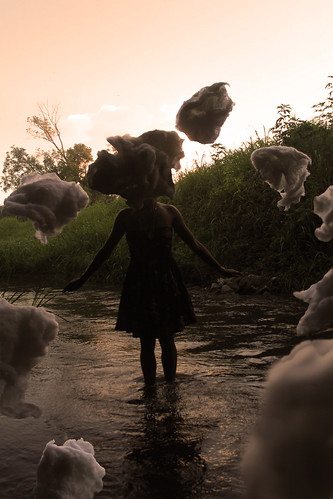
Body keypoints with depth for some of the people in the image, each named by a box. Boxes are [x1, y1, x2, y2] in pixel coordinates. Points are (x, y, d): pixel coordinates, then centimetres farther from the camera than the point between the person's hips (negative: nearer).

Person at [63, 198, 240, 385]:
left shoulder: (170, 212, 0)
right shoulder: (127, 216, -1)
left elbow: (195, 245, 8)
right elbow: (106, 250, 9)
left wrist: (220, 269, 10)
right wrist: (83, 278, 13)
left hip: (168, 284, 0)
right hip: (139, 285, 0)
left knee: (167, 341, 6)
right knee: (147, 343, 5)